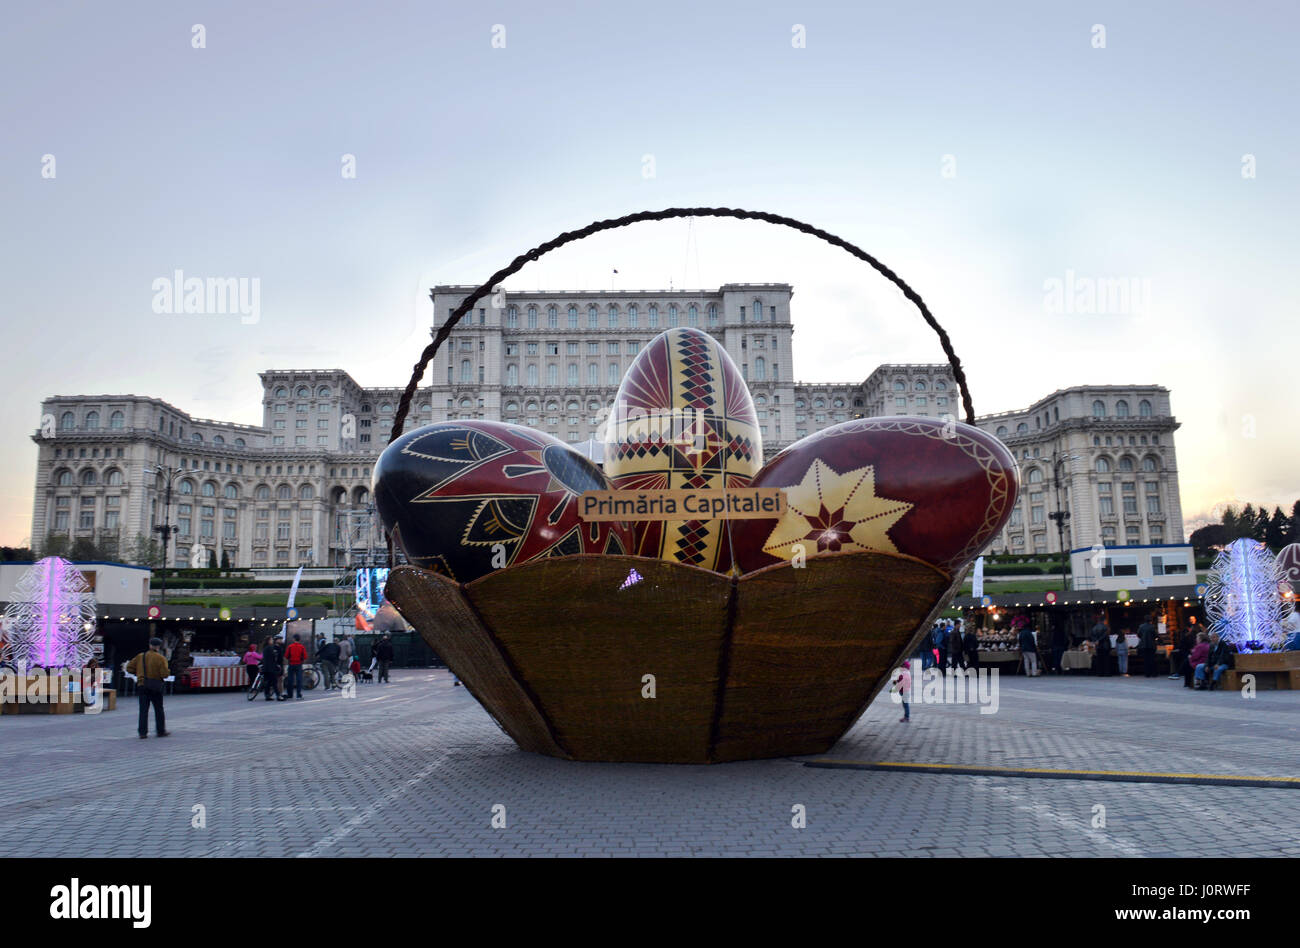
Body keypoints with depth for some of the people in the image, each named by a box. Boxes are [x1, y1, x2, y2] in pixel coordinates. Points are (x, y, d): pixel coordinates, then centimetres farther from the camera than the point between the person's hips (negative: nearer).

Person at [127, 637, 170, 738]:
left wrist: (139, 673, 18)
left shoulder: (140, 656, 6)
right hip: (155, 686, -3)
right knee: (158, 709, 8)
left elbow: (129, 668, 8)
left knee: (143, 709, 5)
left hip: (142, 685, 3)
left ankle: (142, 732, 1)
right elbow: (165, 674, -15)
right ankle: (161, 731, 14)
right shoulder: (160, 658, -8)